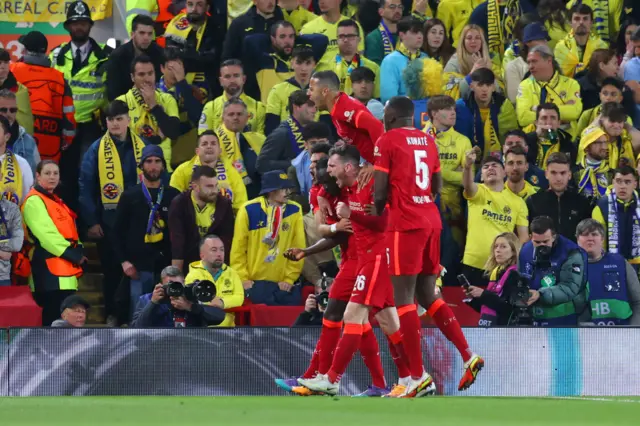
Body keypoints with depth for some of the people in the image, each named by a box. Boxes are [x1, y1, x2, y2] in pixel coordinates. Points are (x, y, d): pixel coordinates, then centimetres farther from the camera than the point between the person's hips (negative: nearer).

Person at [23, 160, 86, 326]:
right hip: (50, 271, -10)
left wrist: (78, 253, 5)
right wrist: (73, 254, -17)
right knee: (56, 319, -15)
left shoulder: (55, 201, 22)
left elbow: (69, 231, 23)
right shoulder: (34, 201, -9)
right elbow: (46, 233, -19)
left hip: (64, 270, 10)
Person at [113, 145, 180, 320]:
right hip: (139, 266, -1)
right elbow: (118, 231, 5)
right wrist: (124, 260, -5)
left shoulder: (173, 196, 10)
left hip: (167, 266, 1)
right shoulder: (130, 196, 7)